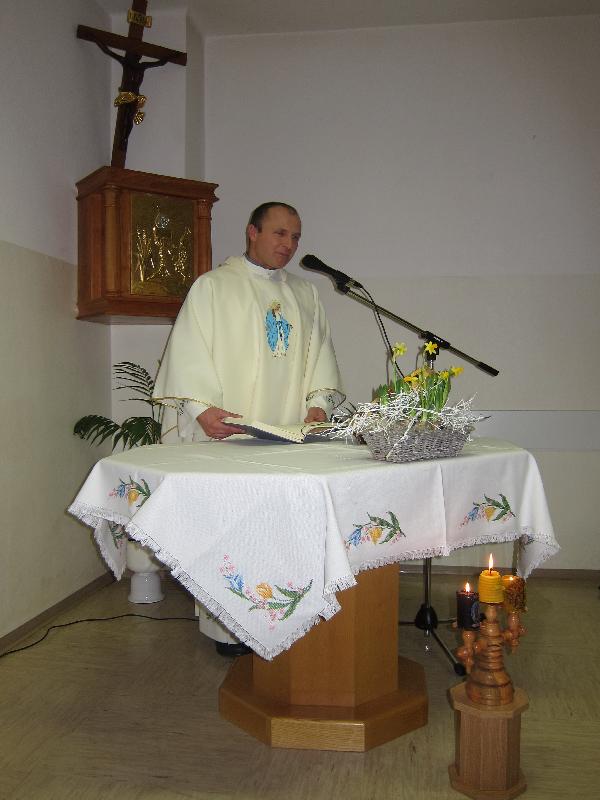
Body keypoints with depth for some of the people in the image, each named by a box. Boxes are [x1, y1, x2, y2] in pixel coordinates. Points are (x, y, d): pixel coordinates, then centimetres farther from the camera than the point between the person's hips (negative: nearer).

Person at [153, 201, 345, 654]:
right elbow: (188, 351, -3)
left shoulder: (306, 295, 20)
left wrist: (317, 402, -1)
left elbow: (320, 353, 16)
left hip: (293, 433, 4)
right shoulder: (213, 286, 5)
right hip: (227, 432, -4)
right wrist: (204, 408, -16)